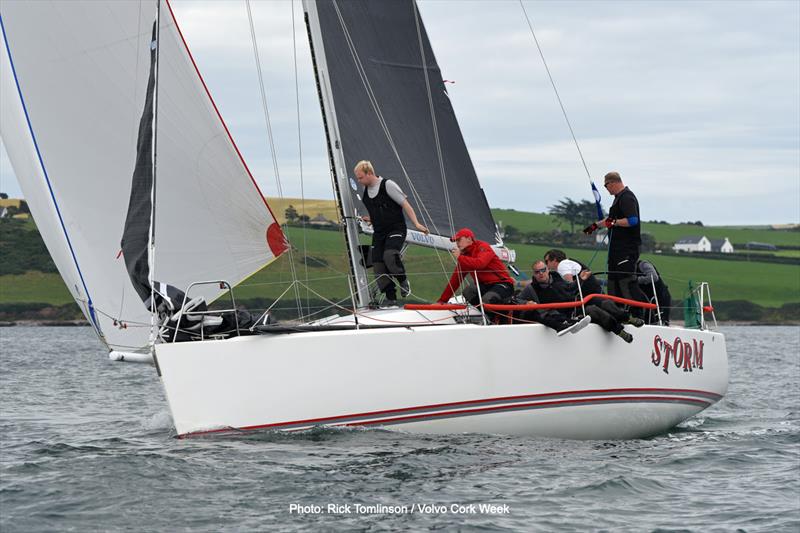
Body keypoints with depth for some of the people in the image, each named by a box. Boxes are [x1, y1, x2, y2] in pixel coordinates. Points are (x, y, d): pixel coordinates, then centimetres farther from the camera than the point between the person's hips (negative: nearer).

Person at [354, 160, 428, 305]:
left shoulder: (388, 185, -10)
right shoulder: (365, 193, 11)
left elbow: (405, 204, -9)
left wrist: (416, 224, -15)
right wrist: (369, 220, 9)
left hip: (396, 230, -7)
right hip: (379, 233, 7)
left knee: (389, 255, -30)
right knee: (378, 265, -4)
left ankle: (403, 281, -7)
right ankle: (391, 298, 3)